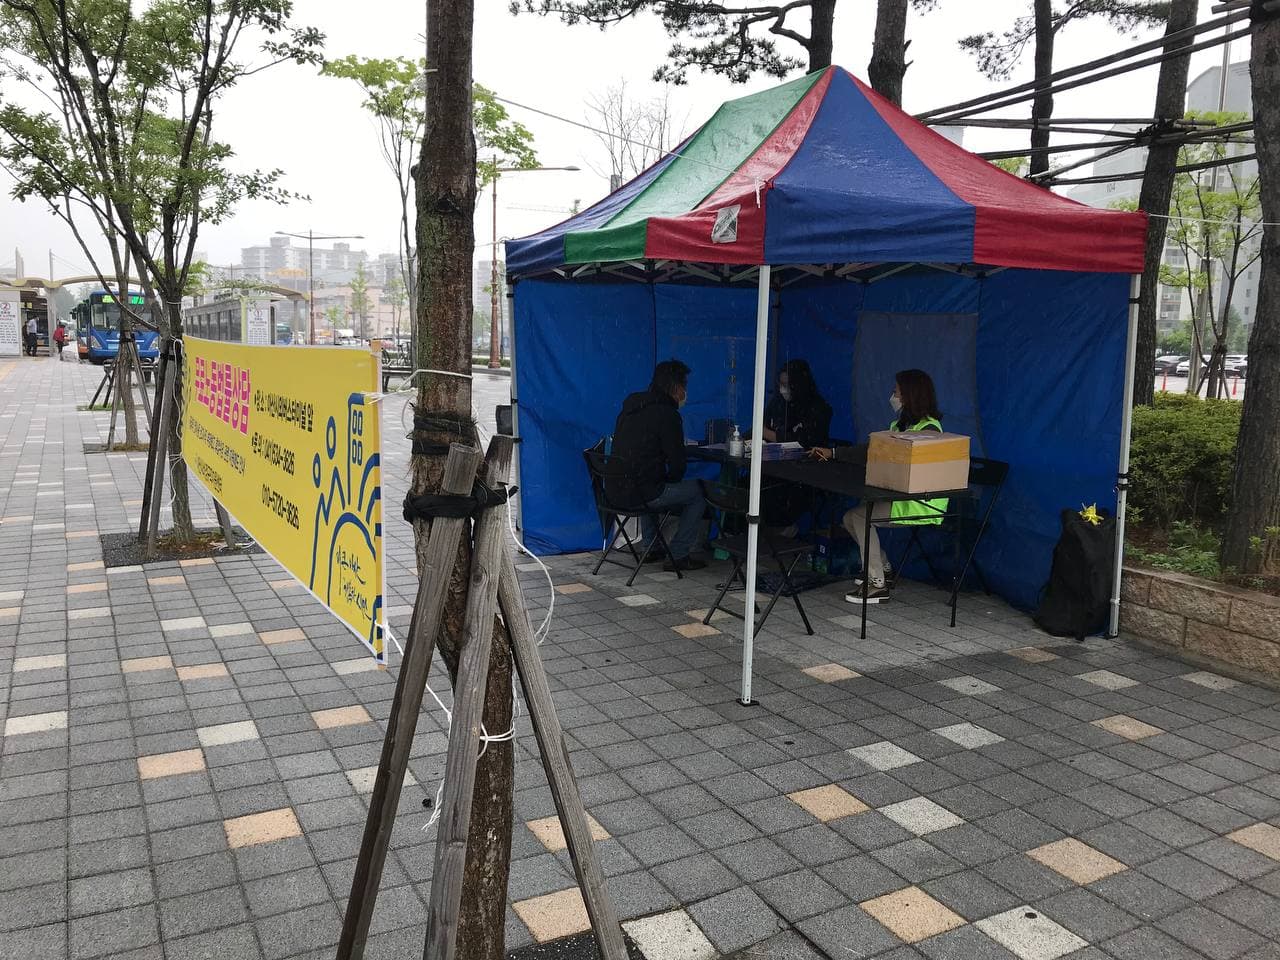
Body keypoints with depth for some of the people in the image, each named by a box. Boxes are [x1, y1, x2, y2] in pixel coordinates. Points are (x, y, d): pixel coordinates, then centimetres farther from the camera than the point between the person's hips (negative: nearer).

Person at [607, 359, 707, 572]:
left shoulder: (630, 406, 13)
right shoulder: (667, 414, -12)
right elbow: (677, 463, -10)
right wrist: (670, 480, 12)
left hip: (614, 488, 8)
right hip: (638, 493, -8)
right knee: (698, 492, 10)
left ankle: (650, 546, 40)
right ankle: (678, 556, 12)